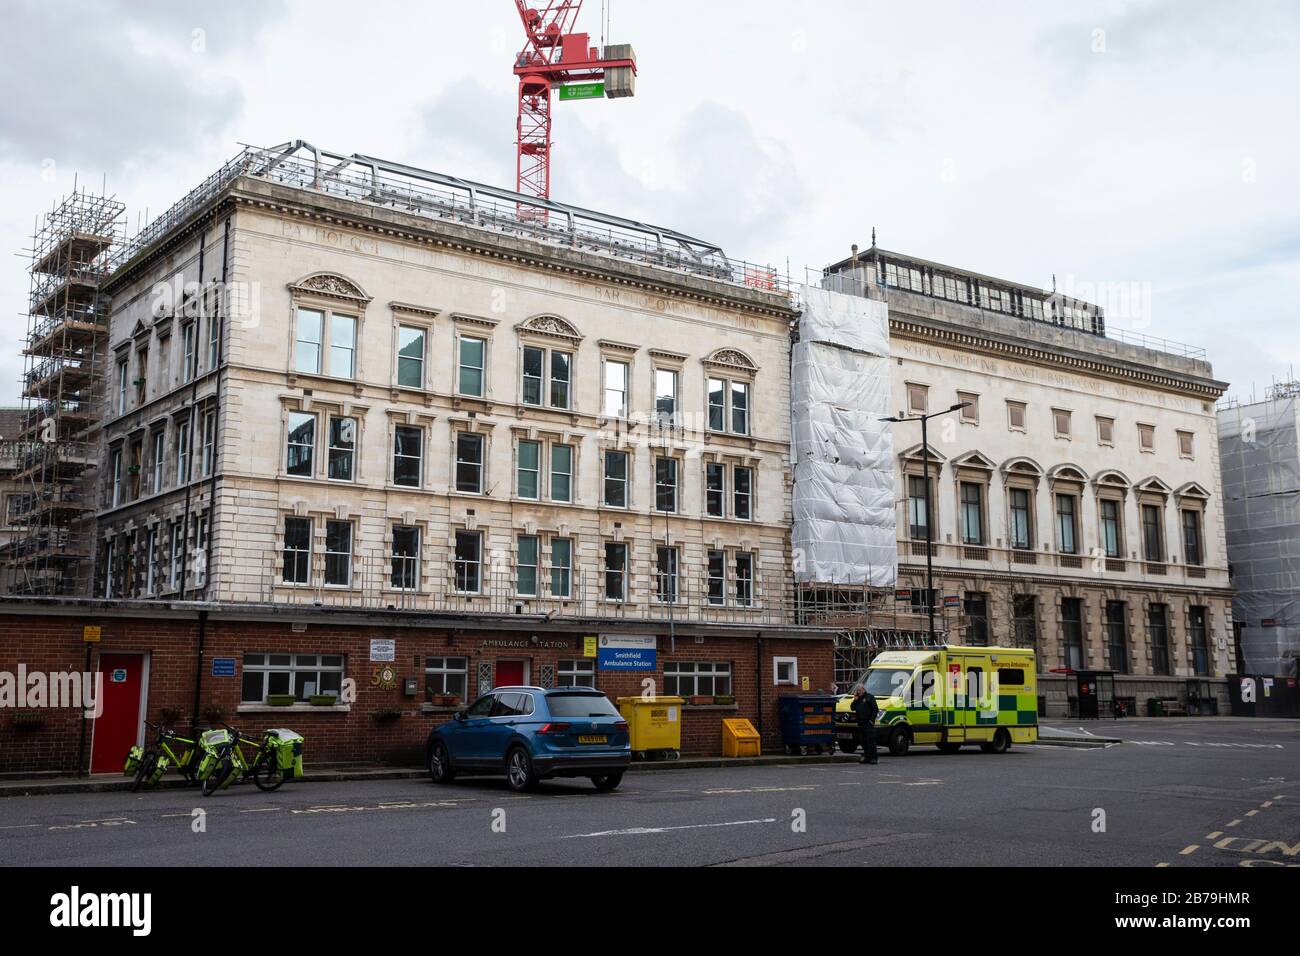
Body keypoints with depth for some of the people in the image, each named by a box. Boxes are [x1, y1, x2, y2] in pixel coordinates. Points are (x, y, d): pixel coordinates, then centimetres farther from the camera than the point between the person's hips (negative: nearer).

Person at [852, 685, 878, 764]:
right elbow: (853, 708, 15)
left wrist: (872, 720, -14)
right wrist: (855, 700, 2)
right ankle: (866, 757, 15)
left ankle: (873, 758, -9)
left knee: (871, 741, -9)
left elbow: (875, 709, -7)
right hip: (860, 723, 7)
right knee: (863, 741, 8)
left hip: (868, 723, -7)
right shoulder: (857, 699, 19)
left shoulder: (870, 697, -2)